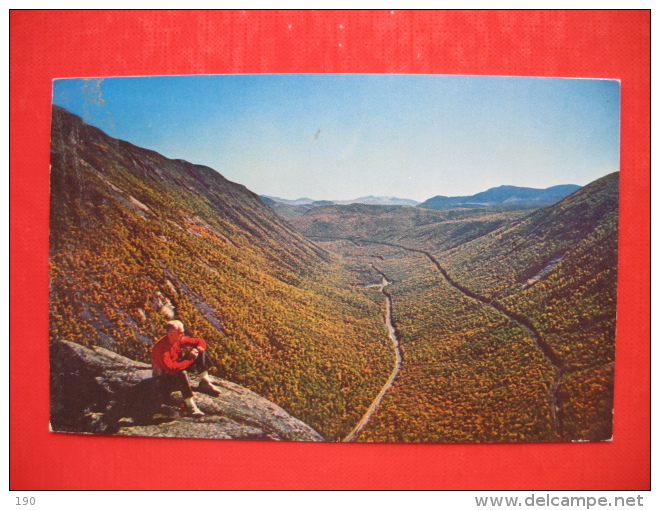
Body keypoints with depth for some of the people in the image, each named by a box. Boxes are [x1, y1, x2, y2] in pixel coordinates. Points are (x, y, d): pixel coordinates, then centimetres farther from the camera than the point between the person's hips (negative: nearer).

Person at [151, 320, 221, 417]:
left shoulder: (180, 339, -9)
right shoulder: (161, 348, -31)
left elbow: (201, 342, 3)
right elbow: (171, 368, -43)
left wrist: (196, 350, -21)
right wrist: (190, 360, -33)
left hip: (178, 367, 8)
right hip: (165, 377, -8)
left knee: (201, 352, -4)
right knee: (182, 374, -42)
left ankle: (205, 383, -6)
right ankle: (190, 406, -32)